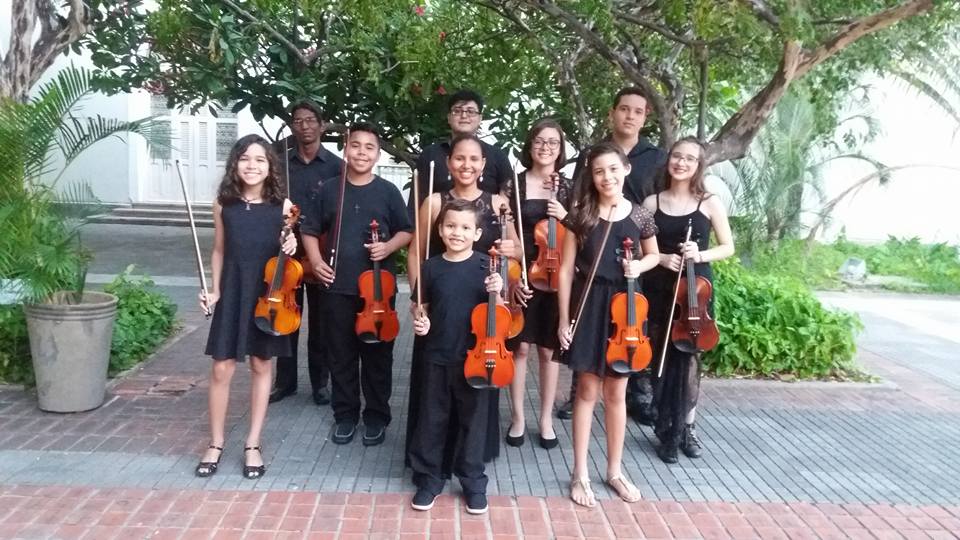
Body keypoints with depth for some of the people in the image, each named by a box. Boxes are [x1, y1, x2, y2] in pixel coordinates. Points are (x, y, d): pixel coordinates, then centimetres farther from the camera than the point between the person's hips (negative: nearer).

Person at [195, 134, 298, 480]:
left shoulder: (283, 205, -4)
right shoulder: (224, 204, 0)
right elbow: (219, 251, 7)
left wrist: (291, 249, -15)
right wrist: (214, 290, -1)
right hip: (232, 293, 1)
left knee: (261, 366, 9)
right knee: (222, 368, 1)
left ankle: (252, 445, 20)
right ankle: (215, 444, 19)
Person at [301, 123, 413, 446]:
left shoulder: (388, 191, 1)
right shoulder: (329, 190, 4)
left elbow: (407, 232, 6)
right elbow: (311, 231, 12)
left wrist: (388, 247, -13)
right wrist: (315, 259, -4)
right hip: (337, 287, 2)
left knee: (377, 355, 7)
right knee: (341, 355, 10)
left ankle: (376, 416, 21)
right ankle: (345, 415, 24)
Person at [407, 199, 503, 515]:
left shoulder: (486, 267, -5)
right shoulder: (431, 268, 0)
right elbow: (423, 308, 11)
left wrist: (496, 293, -20)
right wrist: (420, 322, -10)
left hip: (474, 357, -1)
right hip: (436, 357, 2)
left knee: (473, 420, 10)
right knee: (431, 419, 11)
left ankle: (473, 482, 26)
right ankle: (429, 479, 27)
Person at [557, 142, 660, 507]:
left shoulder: (640, 216, 0)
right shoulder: (581, 216, -5)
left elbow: (654, 256, 16)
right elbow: (566, 270, -3)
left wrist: (639, 266, -7)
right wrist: (564, 319, -7)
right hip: (588, 307, -1)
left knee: (616, 393, 10)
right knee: (588, 390, 5)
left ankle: (615, 471, 26)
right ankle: (580, 474, 17)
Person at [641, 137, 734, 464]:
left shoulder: (710, 203, 1)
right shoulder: (652, 203, 4)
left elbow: (728, 247, 3)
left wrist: (700, 254, -14)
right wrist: (660, 258, -12)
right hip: (659, 289, 1)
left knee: (689, 357, 1)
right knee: (662, 358, 4)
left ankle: (687, 427, 16)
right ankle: (667, 431, 16)